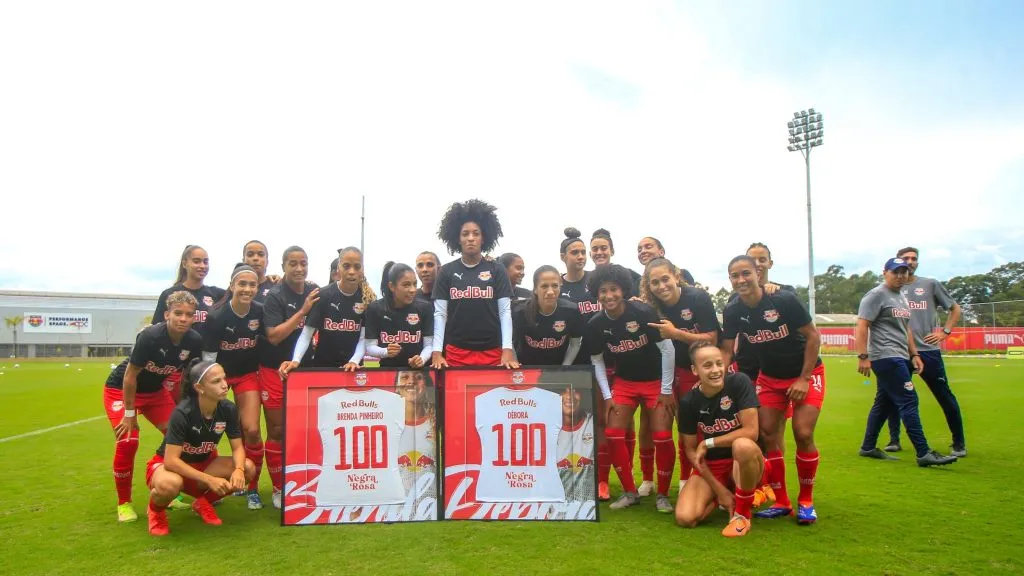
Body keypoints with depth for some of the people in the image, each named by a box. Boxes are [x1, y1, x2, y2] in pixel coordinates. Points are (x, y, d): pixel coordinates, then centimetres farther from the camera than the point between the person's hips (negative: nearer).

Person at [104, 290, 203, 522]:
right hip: (120, 389, -5)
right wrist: (130, 414, -18)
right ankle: (124, 503, 3)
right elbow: (130, 376, -24)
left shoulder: (194, 341, -18)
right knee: (128, 441, -18)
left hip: (155, 390, 5)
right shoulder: (150, 336, -33)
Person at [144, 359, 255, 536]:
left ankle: (203, 501, 6)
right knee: (170, 484, -41)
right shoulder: (183, 413, -29)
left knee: (248, 468, -20)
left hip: (202, 464, 5)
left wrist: (239, 470, -33)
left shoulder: (228, 409, -16)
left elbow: (238, 448, -11)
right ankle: (156, 508, -2)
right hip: (166, 464, -5)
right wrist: (209, 479, -37)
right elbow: (171, 461, -32)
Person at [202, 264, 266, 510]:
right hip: (220, 374, -1)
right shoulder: (217, 316, -22)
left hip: (248, 374, 1)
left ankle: (252, 488, 8)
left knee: (251, 430, -10)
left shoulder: (260, 311, -15)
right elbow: (208, 356, -15)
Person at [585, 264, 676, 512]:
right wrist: (607, 396, -1)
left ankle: (663, 494, 11)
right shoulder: (596, 324, -11)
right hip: (624, 382, 4)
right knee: (613, 434, -5)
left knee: (662, 437, -10)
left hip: (657, 381, -3)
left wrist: (666, 389, -12)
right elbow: (596, 360, 3)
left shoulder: (643, 312, -22)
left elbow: (667, 348, -16)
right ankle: (630, 491, 13)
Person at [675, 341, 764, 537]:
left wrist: (708, 443, -16)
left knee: (742, 445, -39)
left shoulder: (739, 382, -17)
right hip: (710, 466, 3)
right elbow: (691, 450, -3)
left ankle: (742, 514, -14)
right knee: (685, 518, -19)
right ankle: (724, 494, 16)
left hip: (744, 462, -3)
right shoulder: (688, 402, -10)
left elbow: (751, 431, -21)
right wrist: (719, 489, -9)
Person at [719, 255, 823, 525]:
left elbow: (813, 336, -15)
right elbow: (726, 351, -6)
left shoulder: (784, 300, -23)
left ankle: (806, 501, 8)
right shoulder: (732, 311, -12)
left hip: (806, 374, -4)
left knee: (803, 434, -13)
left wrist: (804, 379, -17)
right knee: (768, 436, -2)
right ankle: (781, 502, 13)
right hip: (770, 377, 4)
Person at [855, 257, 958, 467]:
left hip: (899, 358, 10)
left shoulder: (903, 299, 20)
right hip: (886, 357, -10)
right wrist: (863, 356, -22)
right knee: (909, 401, -11)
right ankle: (924, 454, -9)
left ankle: (868, 447, 19)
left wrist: (914, 354, 19)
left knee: (884, 403, 12)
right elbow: (861, 326, -16)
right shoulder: (876, 295, -9)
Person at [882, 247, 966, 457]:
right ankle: (894, 440, 16)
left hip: (928, 350, 0)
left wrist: (945, 331, 2)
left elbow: (955, 308, 14)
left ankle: (959, 443, 17)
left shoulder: (931, 284, 6)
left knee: (945, 396, 4)